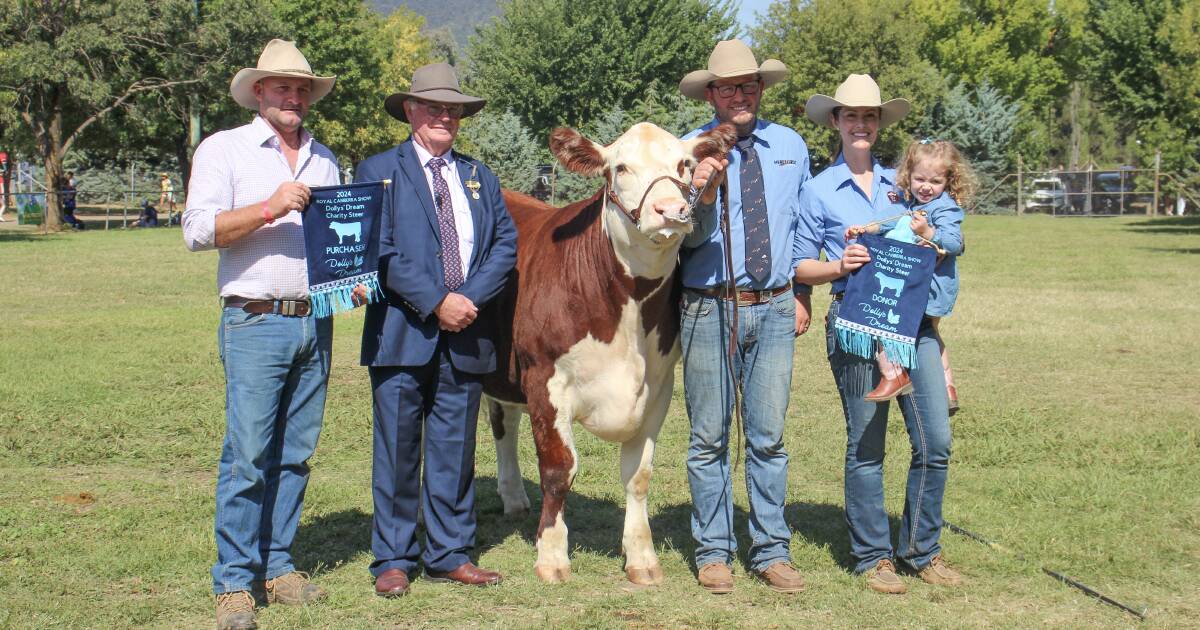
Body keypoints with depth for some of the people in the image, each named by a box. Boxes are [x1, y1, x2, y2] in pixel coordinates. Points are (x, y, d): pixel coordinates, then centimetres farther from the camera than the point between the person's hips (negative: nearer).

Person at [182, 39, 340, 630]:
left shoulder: (324, 159, 18)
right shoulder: (223, 149, 3)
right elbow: (198, 229, -8)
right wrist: (269, 209, -18)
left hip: (316, 321, 5)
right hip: (254, 322, -5)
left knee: (295, 454, 8)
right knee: (247, 456, -7)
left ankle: (278, 567, 16)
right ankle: (234, 581, 0)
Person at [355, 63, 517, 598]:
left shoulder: (480, 178, 17)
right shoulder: (378, 171, 4)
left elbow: (505, 243, 7)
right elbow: (381, 250, -7)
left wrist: (470, 299, -9)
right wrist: (435, 303, -15)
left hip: (466, 334, 4)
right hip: (402, 332, -3)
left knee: (455, 450, 8)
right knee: (397, 449, 1)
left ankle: (449, 555, 17)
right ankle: (394, 559, 10)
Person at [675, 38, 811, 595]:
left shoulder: (790, 147, 9)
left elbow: (803, 225, 16)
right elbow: (690, 237, -8)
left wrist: (802, 294, 10)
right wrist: (702, 194, -27)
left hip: (774, 309, 3)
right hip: (708, 308, -2)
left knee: (769, 436, 6)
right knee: (709, 438, 4)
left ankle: (771, 552, 14)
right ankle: (713, 553, 13)